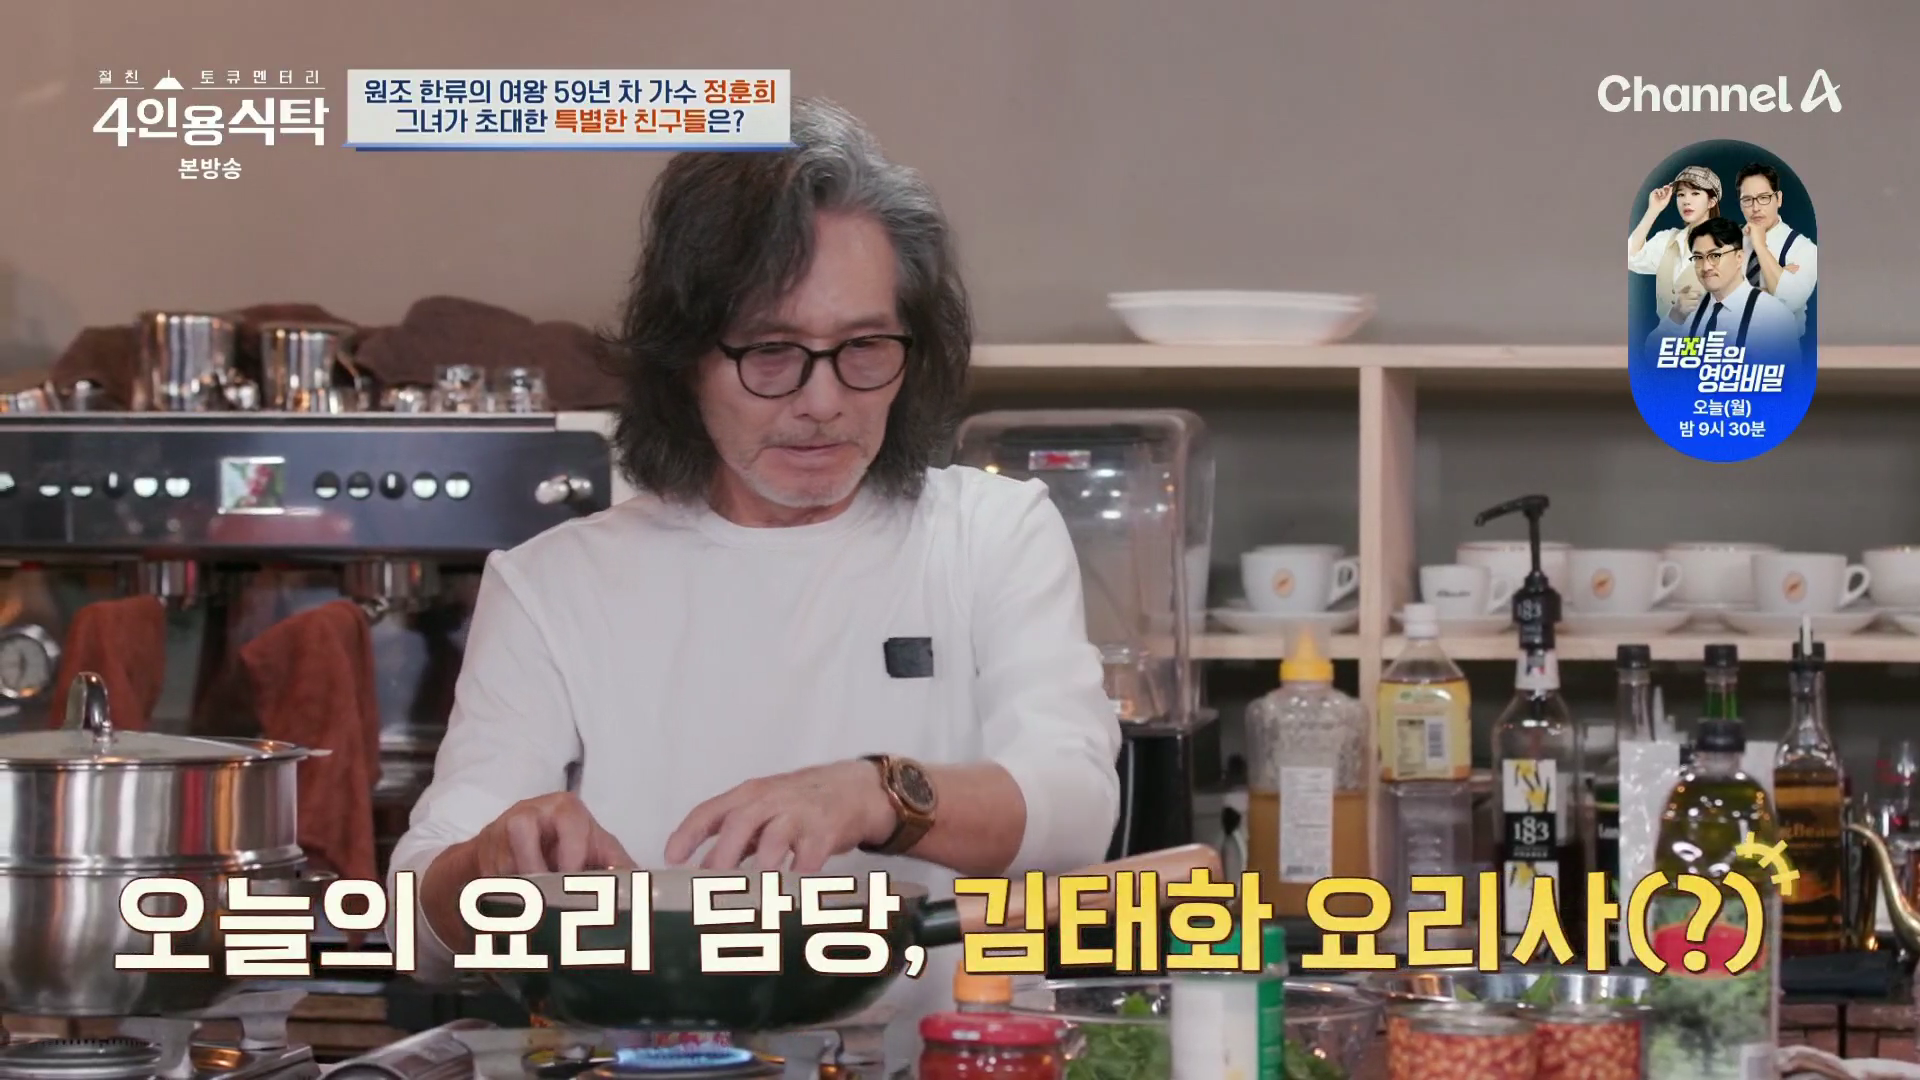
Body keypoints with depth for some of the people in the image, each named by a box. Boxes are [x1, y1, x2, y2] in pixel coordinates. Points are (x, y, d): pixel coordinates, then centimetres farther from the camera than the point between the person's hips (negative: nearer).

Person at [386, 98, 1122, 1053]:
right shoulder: (553, 585, 9)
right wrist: (496, 862, -21)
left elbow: (1075, 810, -7)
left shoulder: (999, 535, 8)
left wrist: (877, 796, -27)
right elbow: (427, 927, 2)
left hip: (937, 1050, -1)